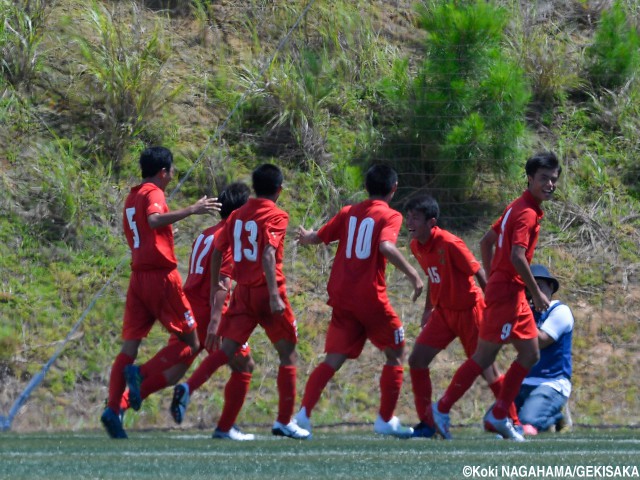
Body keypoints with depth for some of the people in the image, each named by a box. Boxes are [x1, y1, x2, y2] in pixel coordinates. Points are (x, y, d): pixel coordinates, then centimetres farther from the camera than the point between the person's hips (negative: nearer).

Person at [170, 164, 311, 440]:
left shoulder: (237, 215, 12)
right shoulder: (276, 216, -7)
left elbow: (217, 250, 13)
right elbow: (268, 255, -19)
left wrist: (215, 285, 26)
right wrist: (274, 295, -25)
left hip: (242, 292, 5)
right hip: (266, 290, -5)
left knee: (227, 350, 3)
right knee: (287, 353, 7)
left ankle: (188, 388, -21)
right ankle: (284, 422, 7)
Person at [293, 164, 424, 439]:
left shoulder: (349, 213, 12)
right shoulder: (390, 216, -4)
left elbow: (318, 237, 19)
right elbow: (386, 247, -22)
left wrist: (306, 238, 41)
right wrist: (412, 274, -18)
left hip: (341, 297, 5)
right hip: (370, 297, -5)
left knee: (334, 359, 4)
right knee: (396, 354, 12)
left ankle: (304, 414, -12)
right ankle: (385, 420, 10)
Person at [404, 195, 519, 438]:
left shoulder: (449, 244, -23)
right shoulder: (416, 246, 0)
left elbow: (479, 274, -17)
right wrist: (428, 309, 22)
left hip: (468, 311, -7)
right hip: (443, 312, 7)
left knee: (485, 367, 1)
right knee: (417, 359, -4)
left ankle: (513, 421, 17)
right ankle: (426, 423, 4)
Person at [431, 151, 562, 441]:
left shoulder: (517, 208, 14)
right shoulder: (527, 213, -16)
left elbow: (487, 241, 20)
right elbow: (517, 257, -27)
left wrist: (492, 280, 21)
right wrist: (536, 293, -20)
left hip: (513, 295, 10)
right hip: (506, 294, -10)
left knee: (530, 355, 10)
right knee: (484, 357, -4)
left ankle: (499, 416, 13)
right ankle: (442, 409, 5)